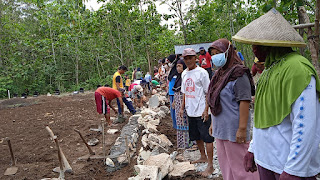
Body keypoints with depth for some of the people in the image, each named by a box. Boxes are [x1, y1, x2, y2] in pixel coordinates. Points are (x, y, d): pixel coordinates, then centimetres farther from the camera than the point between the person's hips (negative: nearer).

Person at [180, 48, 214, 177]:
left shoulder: (202, 72, -9)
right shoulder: (184, 74, 12)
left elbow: (208, 92, -10)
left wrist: (206, 109, -16)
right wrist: (182, 107, 16)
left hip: (201, 112, -7)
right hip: (190, 111, 8)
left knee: (207, 138, -3)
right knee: (196, 137, 19)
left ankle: (210, 165, 5)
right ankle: (203, 157, 37)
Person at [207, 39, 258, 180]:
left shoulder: (238, 74, -14)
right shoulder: (220, 73, 12)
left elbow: (244, 102, -20)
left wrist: (242, 128, -23)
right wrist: (213, 123, 20)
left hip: (233, 129, -9)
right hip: (220, 128, 9)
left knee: (239, 165, 1)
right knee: (225, 164, 18)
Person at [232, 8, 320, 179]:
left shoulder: (296, 68, -18)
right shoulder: (269, 70, 10)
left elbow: (305, 125, -24)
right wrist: (252, 149, 15)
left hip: (290, 165, -8)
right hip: (264, 159, 8)